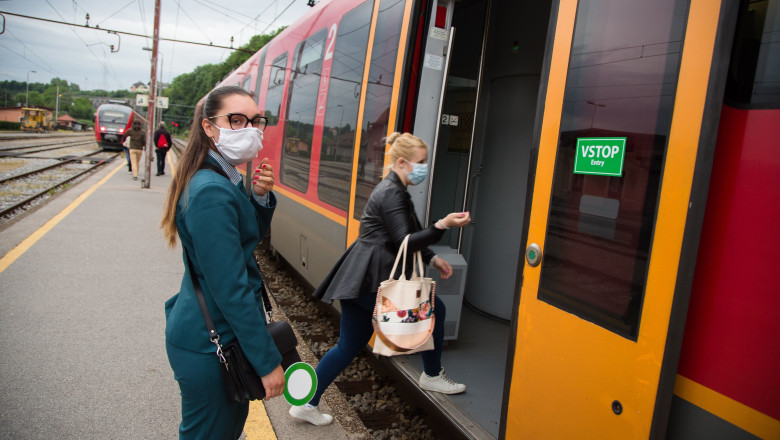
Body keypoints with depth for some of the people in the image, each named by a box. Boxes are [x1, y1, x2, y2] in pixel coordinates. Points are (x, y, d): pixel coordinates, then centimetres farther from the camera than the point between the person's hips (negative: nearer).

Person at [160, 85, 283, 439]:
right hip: (210, 347, -9)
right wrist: (268, 362, -20)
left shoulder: (227, 180, 5)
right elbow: (231, 290, -26)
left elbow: (249, 238, 15)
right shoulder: (212, 192, -25)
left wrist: (260, 197, -4)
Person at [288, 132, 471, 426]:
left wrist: (432, 259, 15)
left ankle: (307, 404, 22)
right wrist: (442, 226, -28)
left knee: (348, 347, 15)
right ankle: (432, 376, 24)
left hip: (359, 280, 10)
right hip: (373, 281, -10)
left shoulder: (394, 190, 19)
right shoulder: (392, 194, -14)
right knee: (433, 309, 7)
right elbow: (404, 242, -20)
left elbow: (408, 237, 24)